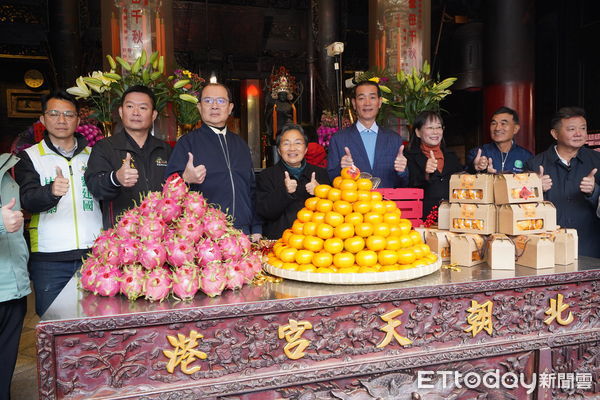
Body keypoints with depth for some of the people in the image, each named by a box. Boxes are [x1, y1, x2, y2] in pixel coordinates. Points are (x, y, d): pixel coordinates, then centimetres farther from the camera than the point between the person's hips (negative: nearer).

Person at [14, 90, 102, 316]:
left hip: (95, 254, 2)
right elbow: (28, 200, -10)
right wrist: (51, 191, -31)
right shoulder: (30, 157, 5)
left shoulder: (93, 155, 12)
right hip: (49, 258, -1)